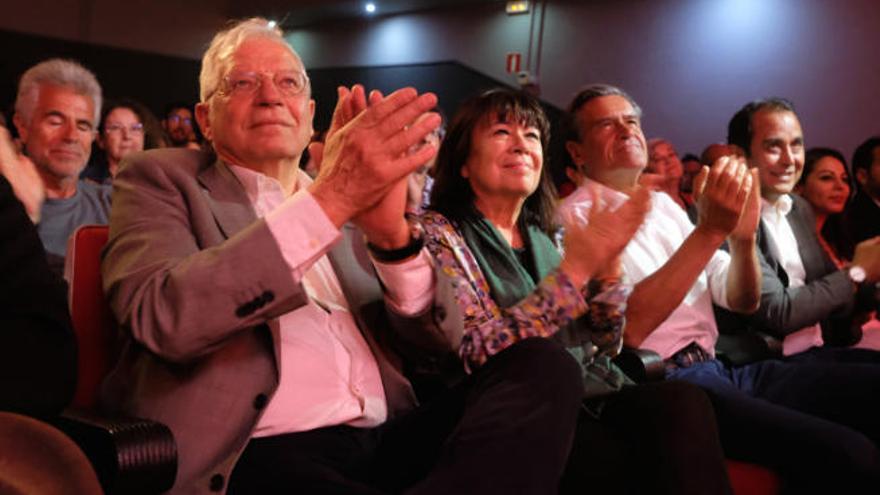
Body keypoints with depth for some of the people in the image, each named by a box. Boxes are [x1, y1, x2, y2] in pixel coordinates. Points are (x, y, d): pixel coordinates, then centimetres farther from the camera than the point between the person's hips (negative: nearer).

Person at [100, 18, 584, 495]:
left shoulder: (344, 198, 18)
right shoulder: (161, 179, 6)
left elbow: (422, 331, 9)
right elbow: (163, 318, -15)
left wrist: (393, 232, -12)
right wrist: (326, 200, -21)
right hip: (260, 455, -7)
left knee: (543, 366, -15)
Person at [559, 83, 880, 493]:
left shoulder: (664, 205, 17)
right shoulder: (575, 218, -4)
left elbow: (742, 301, 14)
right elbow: (626, 328, -19)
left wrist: (743, 237, -7)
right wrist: (709, 231, -20)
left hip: (720, 370, 7)